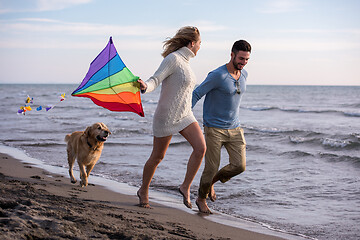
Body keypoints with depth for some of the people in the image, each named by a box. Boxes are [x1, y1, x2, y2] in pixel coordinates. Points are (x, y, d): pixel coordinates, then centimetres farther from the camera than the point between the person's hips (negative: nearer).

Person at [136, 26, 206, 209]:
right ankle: (143, 191, 26)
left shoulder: (184, 62, 12)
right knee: (157, 157, 5)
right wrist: (145, 86, -44)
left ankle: (185, 187, 1)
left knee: (201, 148, -12)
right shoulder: (173, 59, -14)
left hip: (185, 115, 8)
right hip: (167, 116, -8)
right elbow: (155, 80, -22)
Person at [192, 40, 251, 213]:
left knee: (239, 165, -7)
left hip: (234, 128, 6)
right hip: (214, 129, -6)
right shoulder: (217, 75, -16)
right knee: (211, 168, -3)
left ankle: (212, 182, 21)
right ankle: (201, 199, 23)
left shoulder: (243, 75, 6)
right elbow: (196, 94, -12)